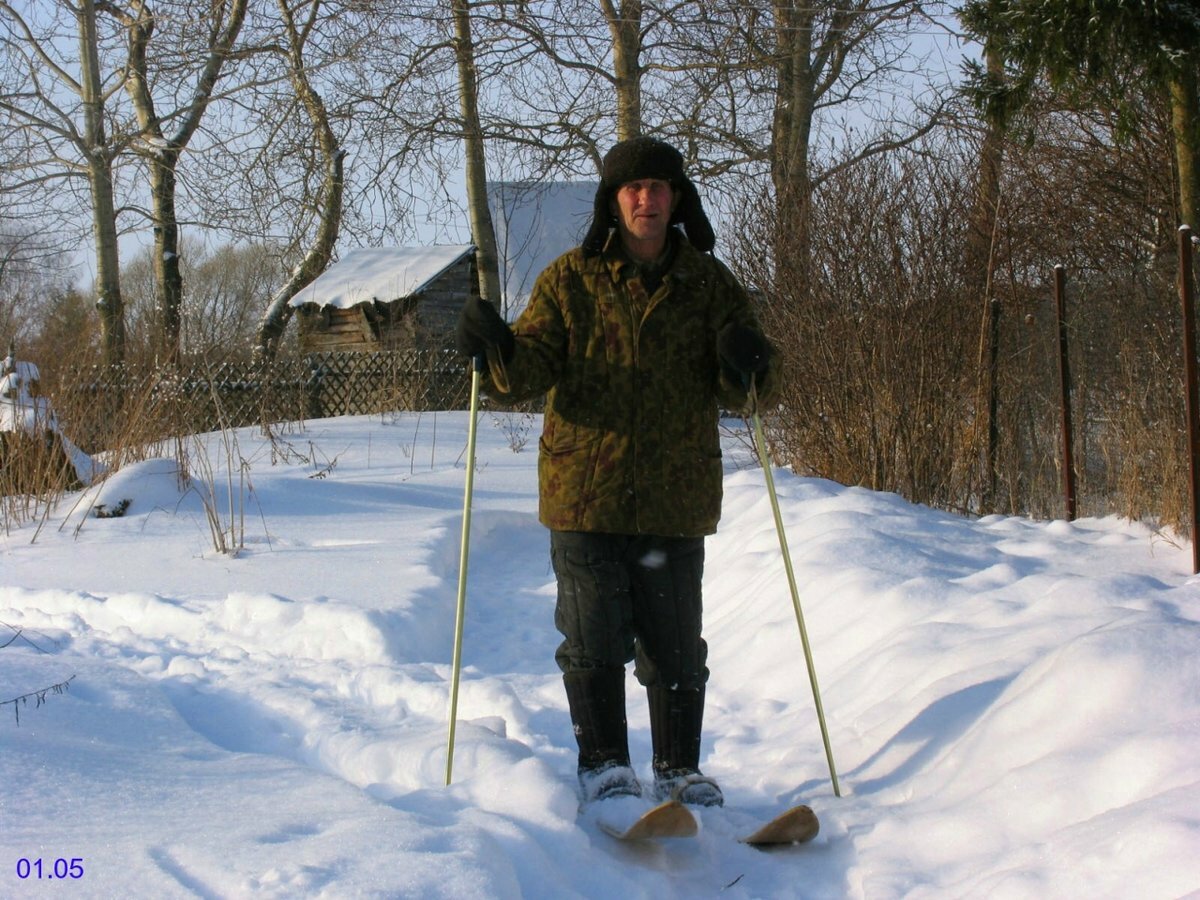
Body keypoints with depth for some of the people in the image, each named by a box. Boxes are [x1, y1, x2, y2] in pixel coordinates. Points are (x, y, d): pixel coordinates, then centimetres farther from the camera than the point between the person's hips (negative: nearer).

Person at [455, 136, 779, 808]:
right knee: (594, 641, 3)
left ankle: (680, 768, 21)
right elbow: (532, 371, -1)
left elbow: (740, 391, 3)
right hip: (584, 496, -1)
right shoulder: (569, 280, 4)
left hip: (676, 499, 1)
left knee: (676, 646, 8)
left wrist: (748, 367, -20)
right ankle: (605, 765, 17)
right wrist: (501, 350, -23)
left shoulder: (709, 285, 6)